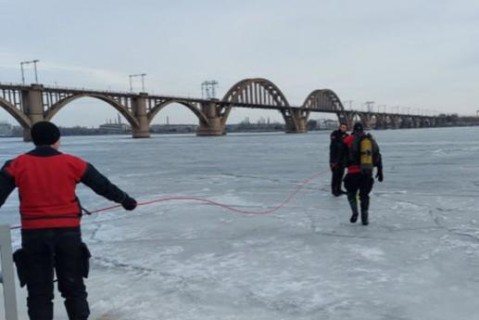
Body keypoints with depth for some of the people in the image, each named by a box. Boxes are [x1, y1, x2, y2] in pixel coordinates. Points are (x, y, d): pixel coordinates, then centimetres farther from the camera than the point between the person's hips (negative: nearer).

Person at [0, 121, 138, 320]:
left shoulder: (17, 165, 1)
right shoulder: (72, 163, 1)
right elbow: (103, 185, 8)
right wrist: (125, 200, 22)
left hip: (34, 233, 0)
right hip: (68, 232, 0)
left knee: (38, 290, 11)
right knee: (73, 286, 15)